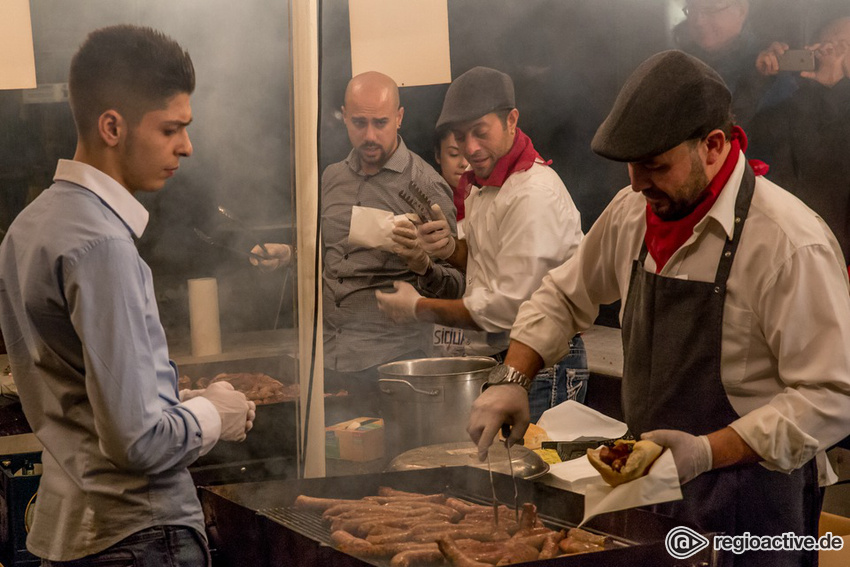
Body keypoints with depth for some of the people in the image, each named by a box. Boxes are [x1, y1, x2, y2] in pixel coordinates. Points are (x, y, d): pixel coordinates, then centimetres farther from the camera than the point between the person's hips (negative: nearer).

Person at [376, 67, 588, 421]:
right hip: (493, 359, 9)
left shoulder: (535, 193, -20)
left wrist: (417, 308, -13)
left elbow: (509, 307, -23)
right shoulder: (481, 185, 12)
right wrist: (450, 249, 0)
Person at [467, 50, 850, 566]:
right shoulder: (633, 213, 2)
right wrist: (513, 381, 3)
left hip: (748, 506, -6)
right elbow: (564, 297, 18)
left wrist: (707, 451, -30)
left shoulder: (791, 243, -21)